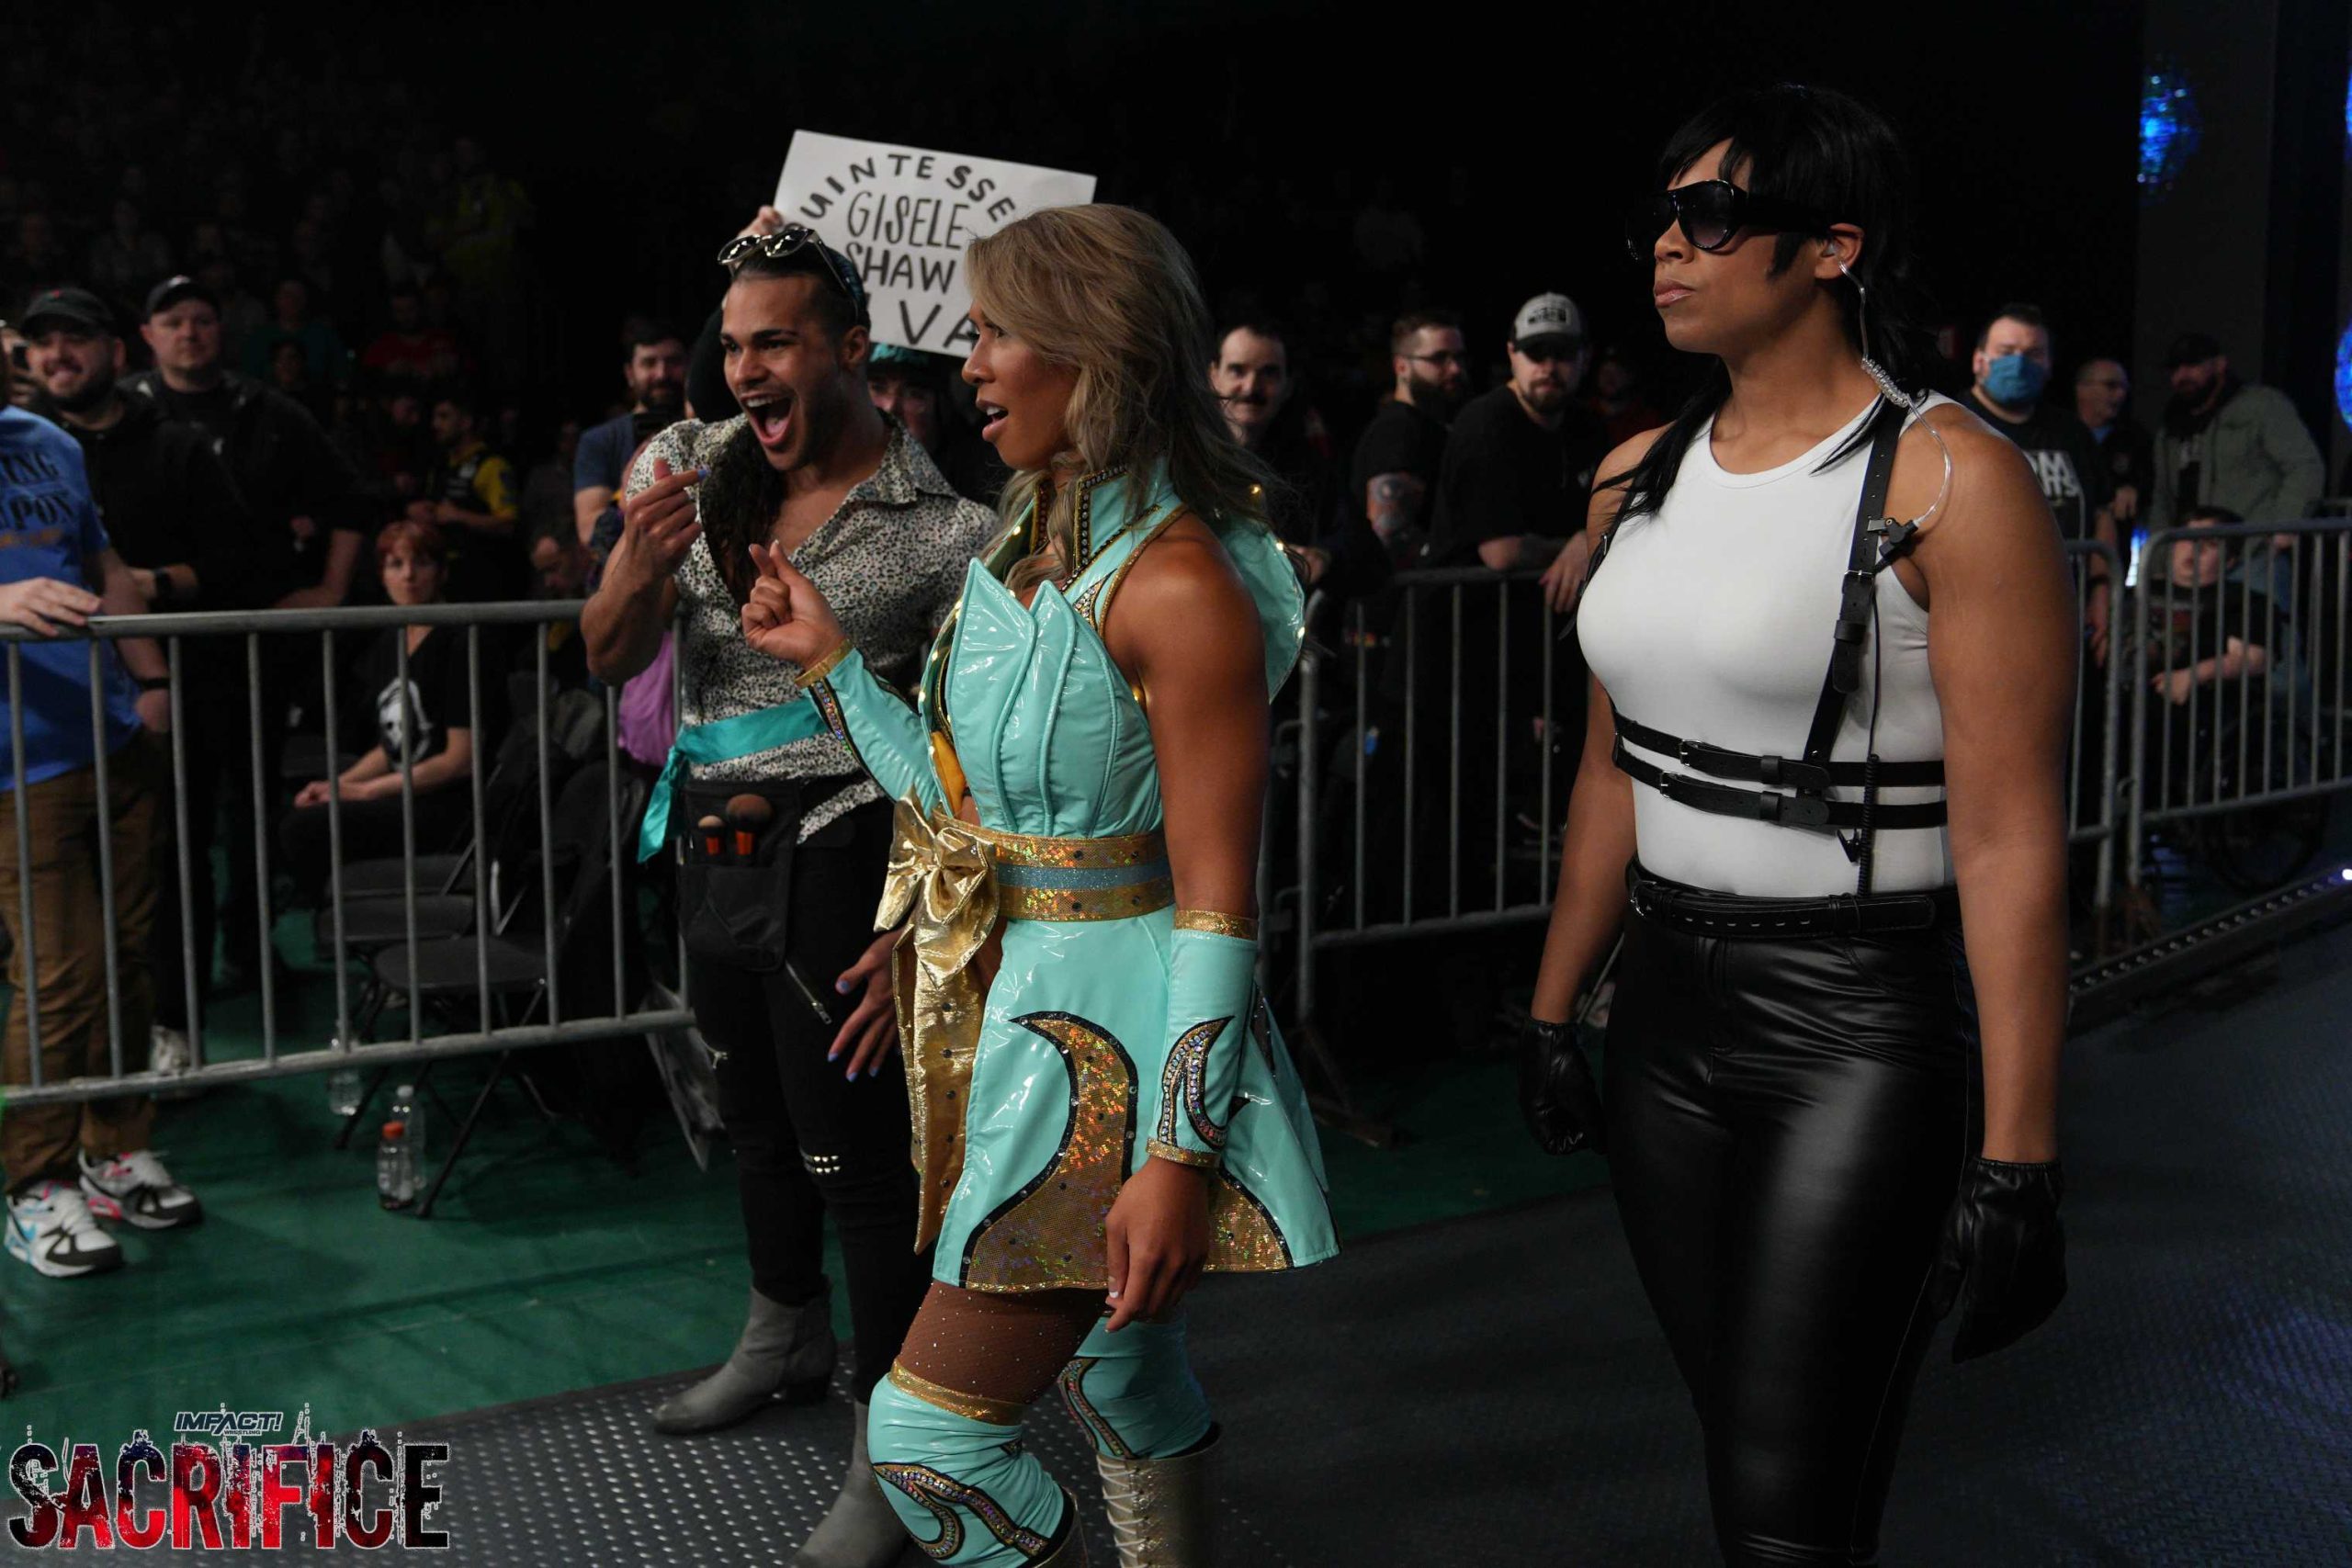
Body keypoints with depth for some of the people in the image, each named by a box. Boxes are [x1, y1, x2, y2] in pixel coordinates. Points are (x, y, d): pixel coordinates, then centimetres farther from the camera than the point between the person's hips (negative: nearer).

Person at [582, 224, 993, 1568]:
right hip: (712, 847, 7)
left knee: (859, 1153, -2)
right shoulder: (693, 466, 1)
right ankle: (787, 1335, 47)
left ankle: (896, 1441, 14)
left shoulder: (942, 532, -14)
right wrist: (641, 566, -22)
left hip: (836, 861, -6)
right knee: (758, 1111, 23)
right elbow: (612, 661, 1)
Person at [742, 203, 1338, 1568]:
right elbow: (957, 802, 10)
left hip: (1110, 1038, -9)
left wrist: (1178, 1156, -21)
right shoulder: (1030, 547, 8)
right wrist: (829, 658, 14)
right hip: (1012, 1004, 9)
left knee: (931, 1433, -5)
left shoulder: (1176, 588, -19)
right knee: (1116, 1372, 22)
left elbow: (1219, 906, -20)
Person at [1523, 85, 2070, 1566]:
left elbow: (2012, 836, -16)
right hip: (1668, 1002, 7)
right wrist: (1556, 1008, 17)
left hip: (1863, 1018, -6)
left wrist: (2016, 1164, -17)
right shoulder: (1641, 476, 8)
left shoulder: (1950, 480, -13)